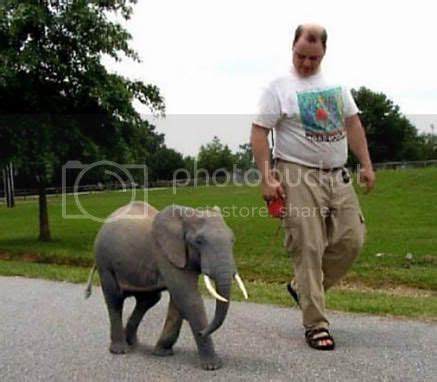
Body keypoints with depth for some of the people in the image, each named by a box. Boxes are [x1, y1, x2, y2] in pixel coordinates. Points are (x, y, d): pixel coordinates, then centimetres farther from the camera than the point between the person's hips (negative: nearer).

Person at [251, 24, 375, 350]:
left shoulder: (336, 84, 14)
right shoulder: (279, 87, -4)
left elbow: (352, 123, 17)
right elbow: (259, 132, -8)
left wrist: (366, 164, 10)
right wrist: (267, 178, -16)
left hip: (338, 176, 6)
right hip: (298, 177, -6)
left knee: (351, 240, 4)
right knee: (308, 249, -6)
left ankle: (303, 287, 24)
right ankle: (315, 325, 4)